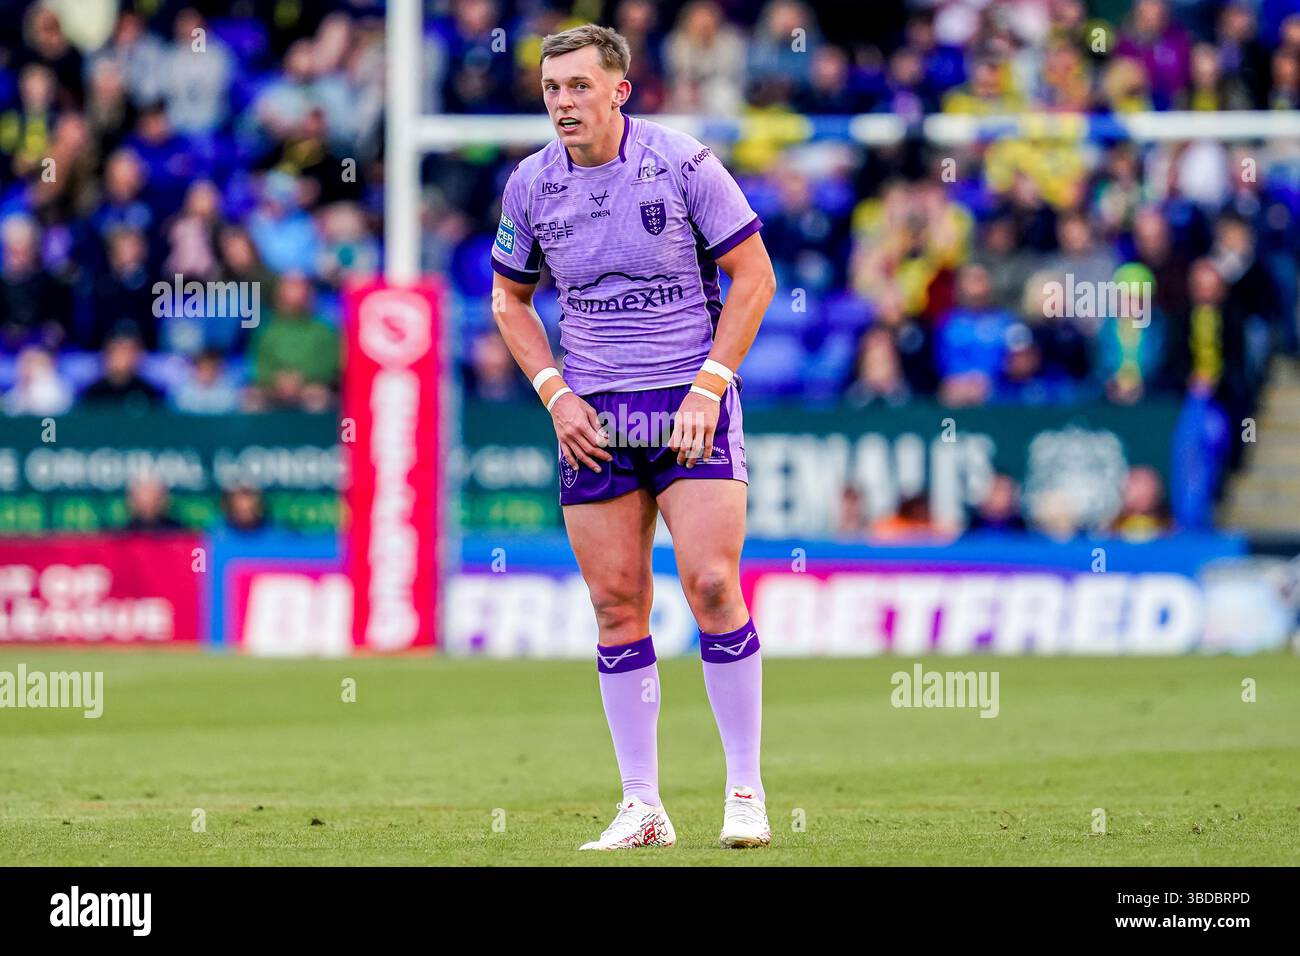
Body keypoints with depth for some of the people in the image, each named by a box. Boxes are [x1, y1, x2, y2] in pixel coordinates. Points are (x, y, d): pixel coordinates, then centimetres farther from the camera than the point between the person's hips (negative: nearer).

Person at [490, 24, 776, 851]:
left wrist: (707, 388, -10)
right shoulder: (531, 185, 3)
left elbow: (753, 275, -2)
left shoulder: (683, 163, -7)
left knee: (712, 583, -13)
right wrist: (555, 394, 3)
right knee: (617, 604, 1)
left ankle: (746, 791, -3)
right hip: (593, 416, 3)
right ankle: (643, 808, 6)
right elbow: (510, 296, 17)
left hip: (691, 404, -3)